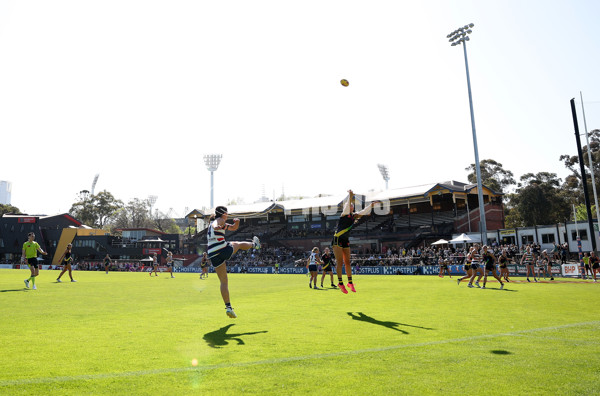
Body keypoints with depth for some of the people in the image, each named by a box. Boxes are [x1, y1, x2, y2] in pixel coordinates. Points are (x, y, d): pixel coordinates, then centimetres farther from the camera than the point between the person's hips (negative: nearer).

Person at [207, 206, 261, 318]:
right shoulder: (219, 220, 1)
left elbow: (233, 228, 31)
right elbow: (215, 225, -25)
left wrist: (237, 222, 10)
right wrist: (216, 227, -48)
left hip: (213, 256, 7)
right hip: (224, 250, -7)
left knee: (224, 282, 6)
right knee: (238, 244, 25)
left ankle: (228, 307, 1)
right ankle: (254, 245, 55)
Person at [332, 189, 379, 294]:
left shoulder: (354, 215, 13)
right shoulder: (345, 214, -4)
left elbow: (364, 212, 24)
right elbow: (347, 204, -22)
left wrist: (372, 204, 26)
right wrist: (350, 195, -34)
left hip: (346, 241, 6)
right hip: (337, 240, -6)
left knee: (347, 262, 8)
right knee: (339, 262, -7)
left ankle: (350, 282, 14)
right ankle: (340, 282, -2)